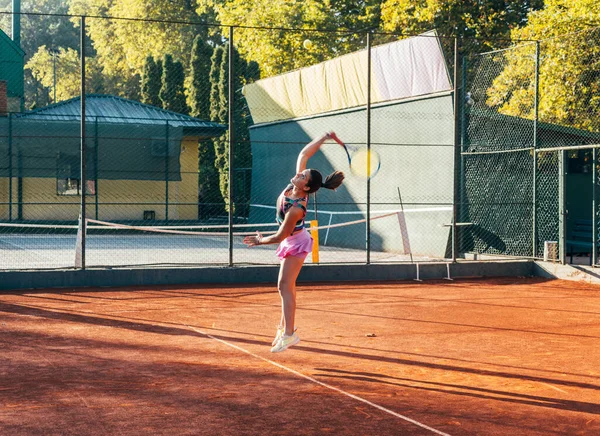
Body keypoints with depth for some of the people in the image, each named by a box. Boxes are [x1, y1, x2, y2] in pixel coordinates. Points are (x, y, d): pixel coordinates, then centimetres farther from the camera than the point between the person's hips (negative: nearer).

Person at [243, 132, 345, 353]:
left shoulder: (296, 209, -35)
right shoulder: (294, 186, -16)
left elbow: (279, 236, -24)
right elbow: (304, 154, -7)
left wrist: (261, 240, -7)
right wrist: (324, 138, -13)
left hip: (296, 243, -9)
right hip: (291, 242, 9)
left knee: (285, 286, -14)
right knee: (286, 286, 16)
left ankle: (289, 334, -17)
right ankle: (284, 327, 26)